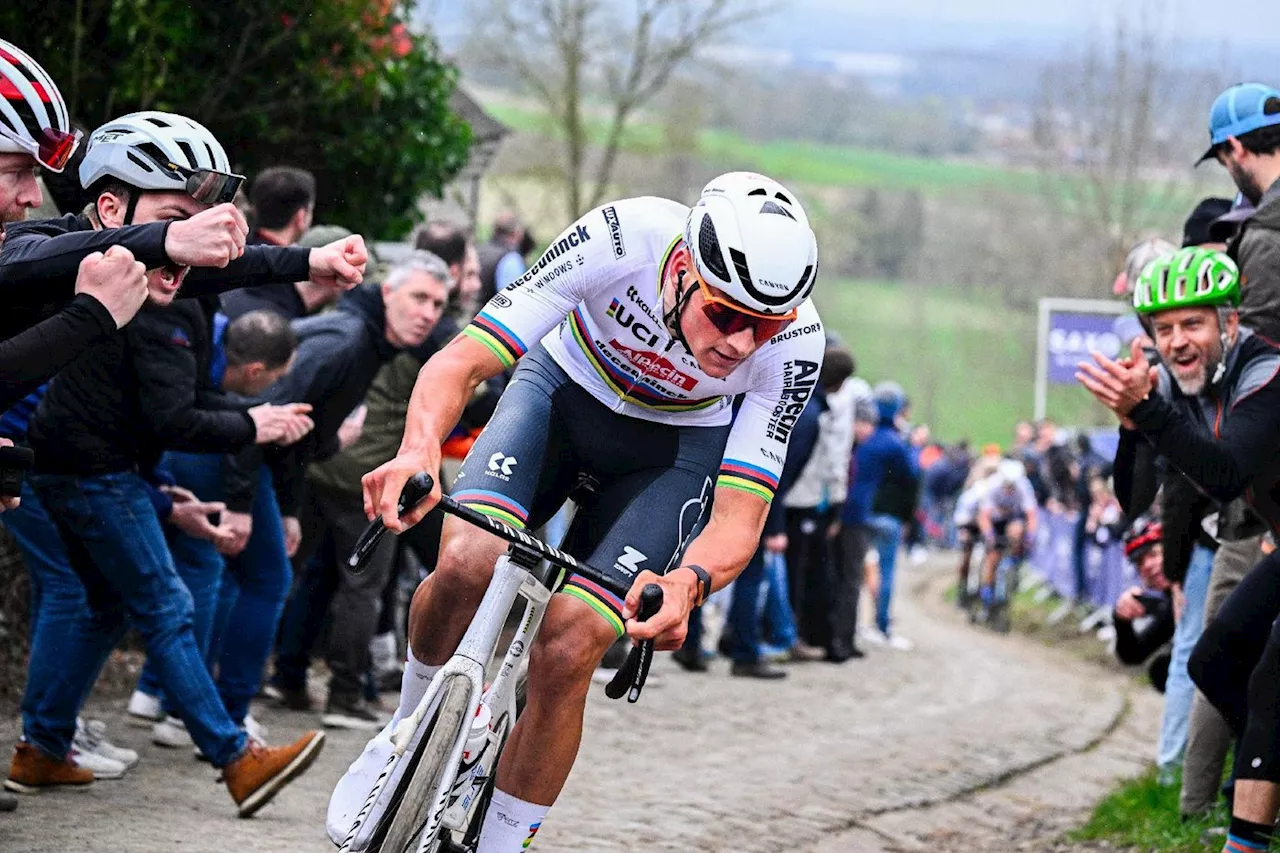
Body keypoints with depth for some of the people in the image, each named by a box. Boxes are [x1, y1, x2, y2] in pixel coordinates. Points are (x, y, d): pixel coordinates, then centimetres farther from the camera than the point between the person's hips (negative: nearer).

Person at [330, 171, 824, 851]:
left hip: (676, 445, 0)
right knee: (468, 563, -28)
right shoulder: (621, 237, -35)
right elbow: (460, 361, -33)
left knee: (564, 653, -18)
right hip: (565, 388, 0)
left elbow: (739, 516, -28)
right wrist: (420, 447, -54)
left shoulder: (794, 341, -31)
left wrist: (688, 584, -50)